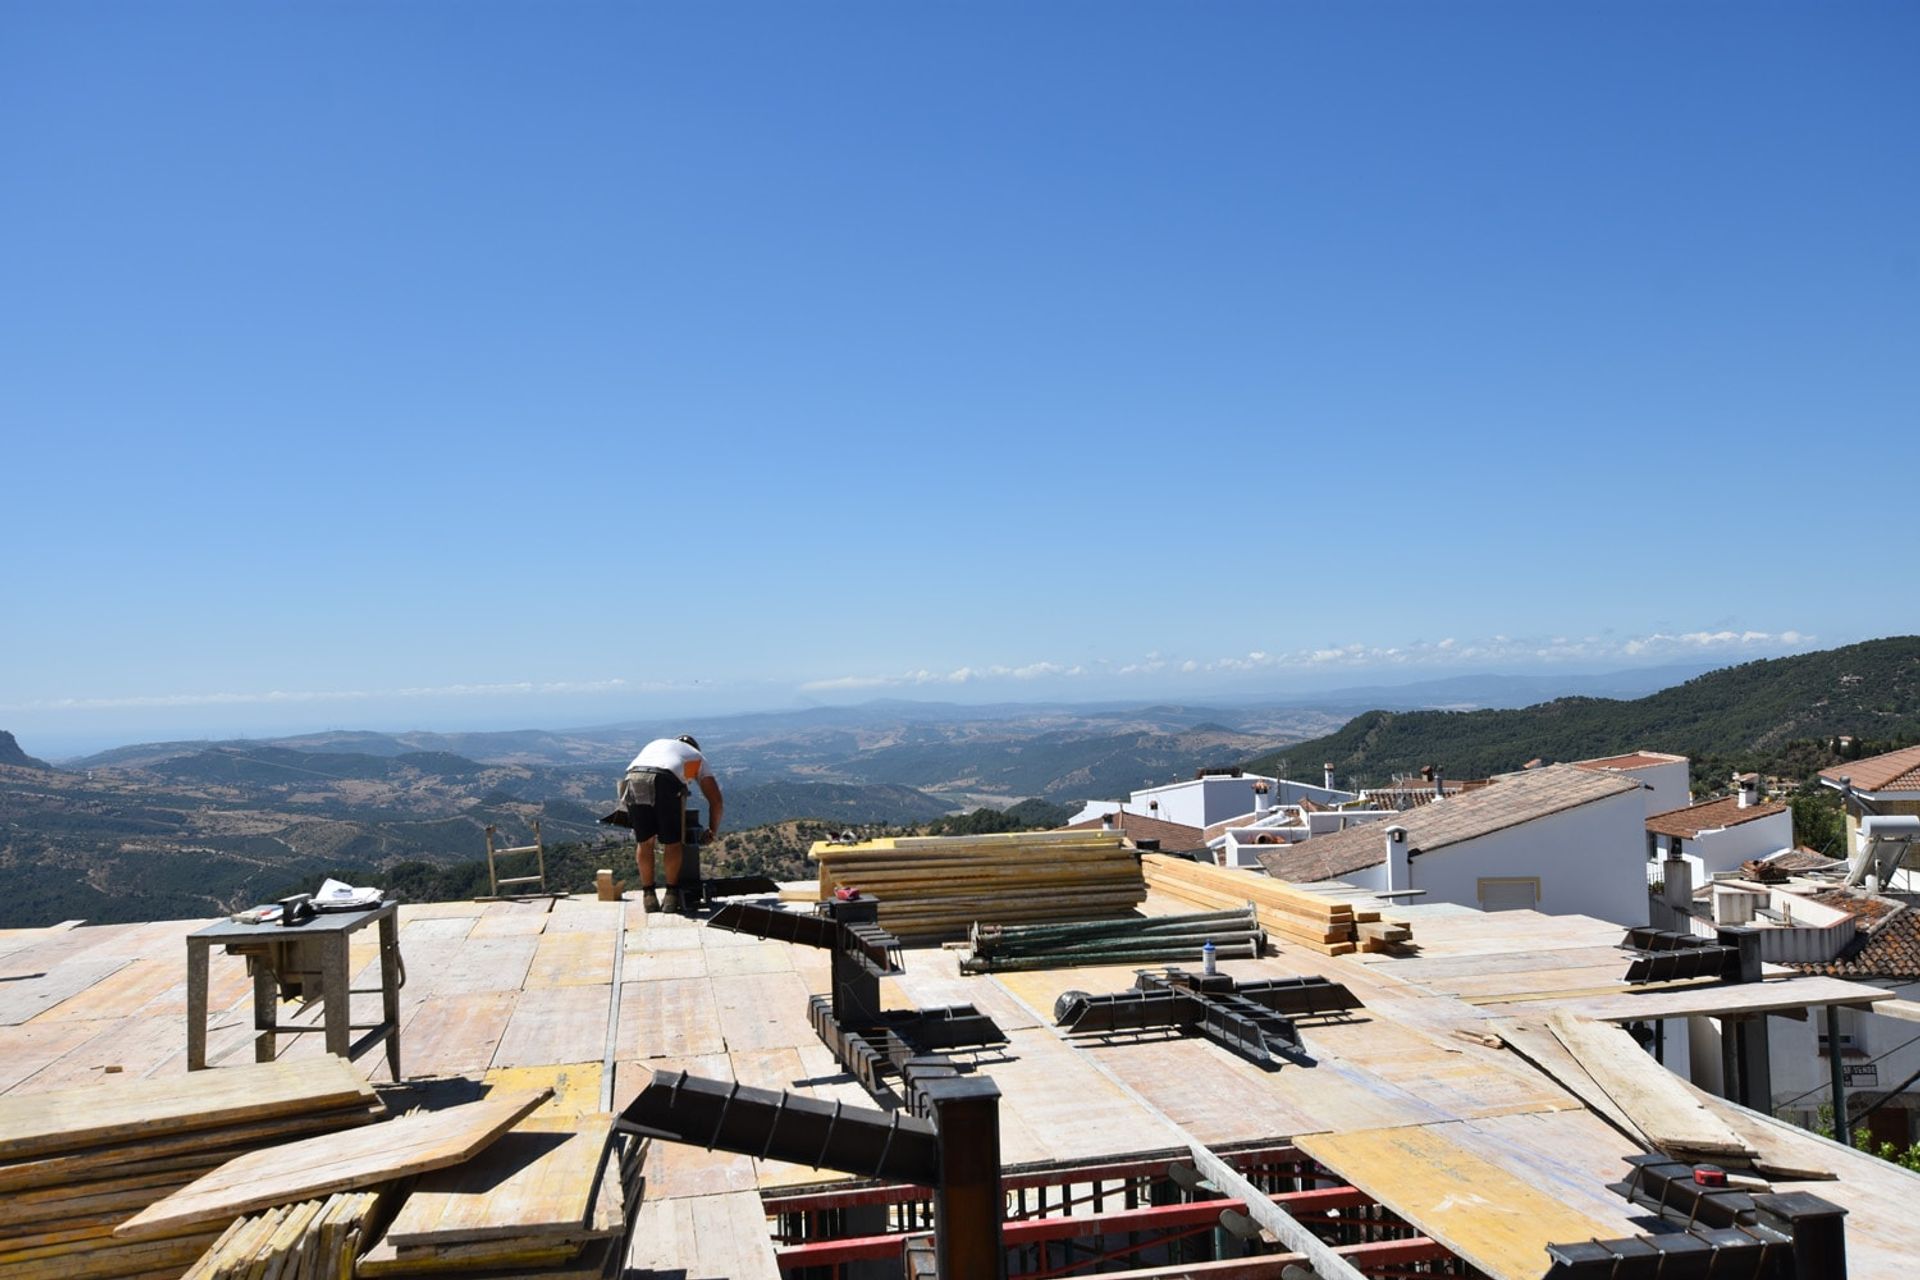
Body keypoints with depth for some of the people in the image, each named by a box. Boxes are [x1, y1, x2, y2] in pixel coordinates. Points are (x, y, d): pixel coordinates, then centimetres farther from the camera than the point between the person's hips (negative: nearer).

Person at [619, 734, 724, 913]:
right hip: (665, 782, -3)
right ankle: (672, 893, 21)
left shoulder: (655, 744, 44)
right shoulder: (697, 757, 33)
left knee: (644, 841, 19)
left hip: (633, 779, 3)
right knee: (673, 841, 15)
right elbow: (716, 801, 26)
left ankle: (648, 894, 25)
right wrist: (713, 829, 42)